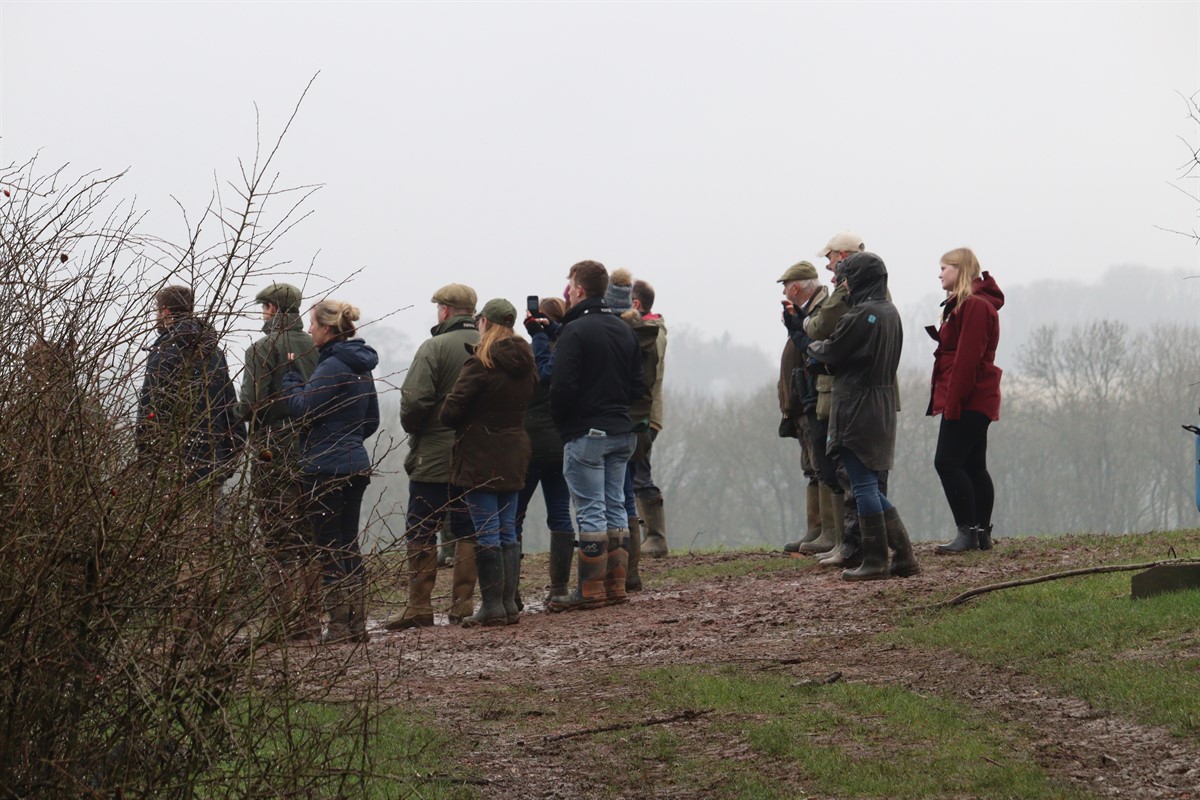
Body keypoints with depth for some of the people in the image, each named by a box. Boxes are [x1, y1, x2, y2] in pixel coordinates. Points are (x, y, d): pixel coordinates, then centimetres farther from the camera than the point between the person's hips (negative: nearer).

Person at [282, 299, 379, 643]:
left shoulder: (332, 367, -15)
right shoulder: (361, 367, 13)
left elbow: (301, 408, -19)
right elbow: (372, 420, 19)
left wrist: (291, 375, -8)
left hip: (326, 469, -9)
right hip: (356, 465, 9)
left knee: (330, 549, -3)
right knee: (349, 547, 13)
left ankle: (339, 625, -2)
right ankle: (357, 624, 15)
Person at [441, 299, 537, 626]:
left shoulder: (481, 363, -14)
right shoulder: (525, 363, 8)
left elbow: (451, 410, -16)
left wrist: (460, 424, 3)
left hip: (481, 457, -7)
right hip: (514, 452, 7)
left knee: (486, 532, -4)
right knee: (507, 531, 11)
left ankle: (493, 606, -3)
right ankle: (509, 604, 11)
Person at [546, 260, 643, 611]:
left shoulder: (575, 330, -13)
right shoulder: (624, 330, 12)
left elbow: (562, 386, -17)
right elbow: (637, 384, 15)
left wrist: (559, 421, -1)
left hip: (585, 434, -7)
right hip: (621, 432, 7)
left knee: (590, 511, -6)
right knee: (615, 507, 11)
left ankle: (591, 590, -5)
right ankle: (616, 585, 13)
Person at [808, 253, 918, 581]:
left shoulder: (861, 314, -17)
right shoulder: (891, 313, 13)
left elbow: (832, 353, -11)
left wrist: (815, 347, 11)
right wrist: (826, 352, 15)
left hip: (858, 407, -9)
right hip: (883, 406, 9)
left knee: (864, 485, -3)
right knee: (870, 486, 14)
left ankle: (875, 560, -1)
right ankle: (903, 556, 12)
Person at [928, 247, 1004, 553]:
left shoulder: (974, 306, -14)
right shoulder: (963, 304, 19)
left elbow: (967, 358, -21)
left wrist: (952, 401, -22)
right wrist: (947, 400, 15)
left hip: (967, 400, -11)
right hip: (975, 401, 11)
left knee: (948, 462, -13)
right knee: (973, 466, 10)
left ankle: (968, 531, -15)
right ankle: (982, 533, 12)